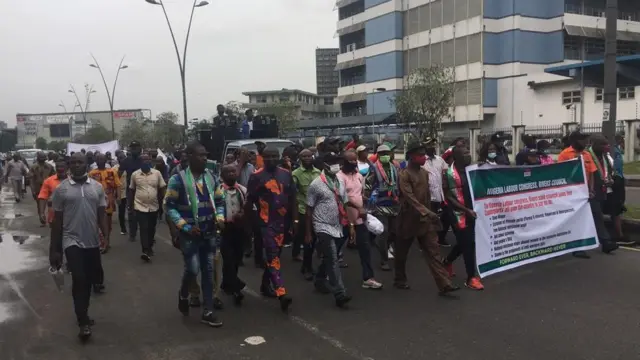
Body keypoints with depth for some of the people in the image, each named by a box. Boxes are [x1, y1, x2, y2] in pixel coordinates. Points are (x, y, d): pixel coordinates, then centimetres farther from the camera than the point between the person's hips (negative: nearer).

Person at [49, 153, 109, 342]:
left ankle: (83, 313, 36)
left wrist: (106, 235, -10)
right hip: (72, 241, -3)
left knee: (89, 279, 14)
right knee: (79, 280, -13)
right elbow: (57, 220, 0)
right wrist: (55, 249, 0)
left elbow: (102, 214, 5)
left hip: (92, 241, 3)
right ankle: (83, 321, -2)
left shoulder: (97, 187, 2)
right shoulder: (61, 189, -4)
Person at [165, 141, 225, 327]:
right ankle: (183, 295, 26)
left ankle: (208, 312, 17)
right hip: (189, 234, -4)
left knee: (208, 272, 7)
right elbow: (169, 206, -9)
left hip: (209, 233, 5)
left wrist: (220, 218, -6)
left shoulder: (211, 178, 5)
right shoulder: (178, 179, -10)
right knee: (193, 269, -8)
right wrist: (185, 227, -17)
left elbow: (219, 201, 13)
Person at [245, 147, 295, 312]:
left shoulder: (286, 174, 8)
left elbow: (292, 197, 11)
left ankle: (266, 285, 32)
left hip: (282, 221, 5)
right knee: (272, 256, -9)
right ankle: (281, 292, -15)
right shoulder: (257, 176, -5)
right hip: (266, 221, -5)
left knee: (273, 254, 16)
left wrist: (295, 218, 7)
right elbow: (250, 200, -3)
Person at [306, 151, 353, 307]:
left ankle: (320, 281, 41)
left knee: (328, 258, 19)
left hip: (337, 227, 6)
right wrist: (308, 233, -4)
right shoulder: (316, 184, -8)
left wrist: (350, 225, 9)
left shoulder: (340, 182, 9)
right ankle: (340, 294, -12)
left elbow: (345, 205, 14)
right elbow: (309, 209, -5)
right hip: (323, 227, -6)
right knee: (333, 260, -11)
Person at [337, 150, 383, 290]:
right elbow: (344, 199, -19)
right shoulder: (340, 177, -12)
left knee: (365, 247, 3)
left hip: (359, 218, 6)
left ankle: (368, 278, 8)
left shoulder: (359, 176, 11)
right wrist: (359, 208, -19)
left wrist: (363, 208, 6)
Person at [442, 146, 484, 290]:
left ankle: (447, 261, 41)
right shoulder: (449, 174, -11)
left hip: (472, 212, 6)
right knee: (468, 244, -4)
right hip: (459, 213, -6)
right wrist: (466, 210, -19)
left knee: (464, 243, 16)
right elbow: (448, 197, -13)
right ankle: (471, 277, 8)